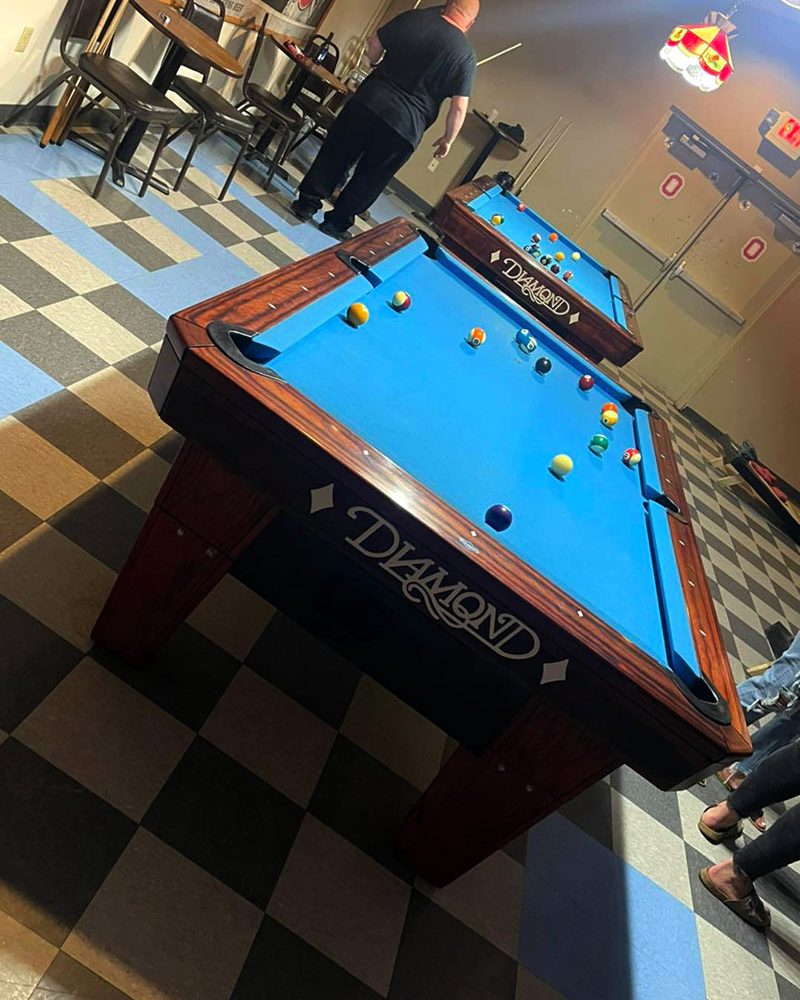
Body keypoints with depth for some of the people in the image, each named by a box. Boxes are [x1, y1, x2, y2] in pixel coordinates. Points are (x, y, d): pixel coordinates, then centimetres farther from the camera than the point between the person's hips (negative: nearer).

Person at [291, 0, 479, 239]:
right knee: (371, 178, 13)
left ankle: (307, 204, 22)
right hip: (404, 128, -2)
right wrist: (447, 139, 7)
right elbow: (459, 107, -6)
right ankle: (337, 223, 20)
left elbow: (373, 48, 10)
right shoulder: (466, 56, -3)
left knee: (335, 155, 16)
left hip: (367, 102, 2)